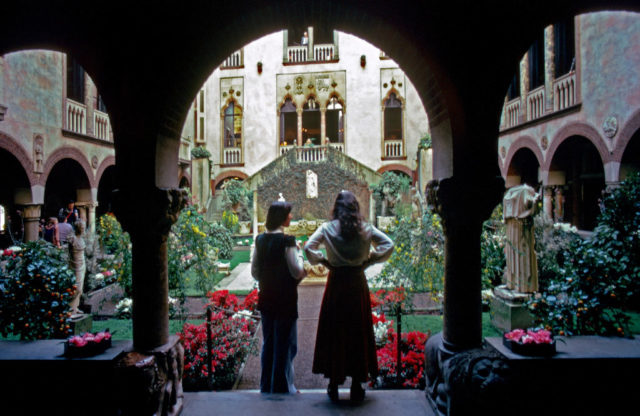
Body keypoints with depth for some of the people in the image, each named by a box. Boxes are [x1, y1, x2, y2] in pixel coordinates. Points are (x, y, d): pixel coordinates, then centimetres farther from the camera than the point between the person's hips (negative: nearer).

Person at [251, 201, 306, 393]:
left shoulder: (261, 240, 2)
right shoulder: (287, 241, -17)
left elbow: (254, 272, 6)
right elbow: (297, 272, -15)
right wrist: (299, 252, -3)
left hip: (265, 298, 7)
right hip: (285, 300, -6)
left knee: (268, 343, 17)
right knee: (285, 344, 7)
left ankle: (266, 386, 29)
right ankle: (282, 387, 17)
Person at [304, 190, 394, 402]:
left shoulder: (328, 228, -3)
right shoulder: (366, 229, 0)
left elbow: (308, 247, -12)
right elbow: (388, 245, -4)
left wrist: (324, 261, 0)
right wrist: (368, 261, 0)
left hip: (336, 283, -1)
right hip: (358, 283, 1)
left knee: (333, 333, 9)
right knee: (359, 333, 11)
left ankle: (334, 386, 18)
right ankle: (357, 386, 19)